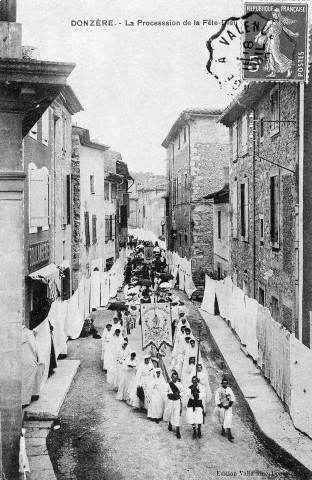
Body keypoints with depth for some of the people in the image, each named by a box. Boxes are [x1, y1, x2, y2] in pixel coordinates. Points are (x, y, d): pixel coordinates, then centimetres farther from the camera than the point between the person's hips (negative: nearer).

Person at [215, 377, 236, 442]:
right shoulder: (219, 390, -6)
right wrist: (222, 406, -12)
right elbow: (217, 399, -7)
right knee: (222, 419, 10)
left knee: (228, 419, -9)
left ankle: (229, 433, -10)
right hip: (221, 407, -1)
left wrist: (229, 405, -7)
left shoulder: (229, 390, 2)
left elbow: (232, 398, 6)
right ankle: (223, 429, 36)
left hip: (228, 407, 1)